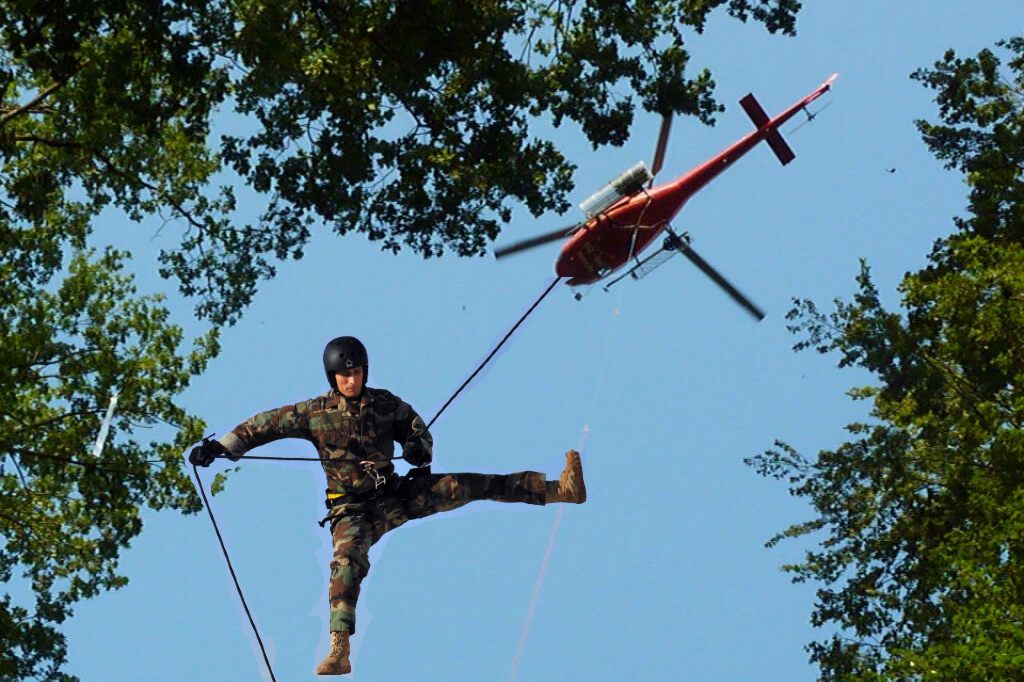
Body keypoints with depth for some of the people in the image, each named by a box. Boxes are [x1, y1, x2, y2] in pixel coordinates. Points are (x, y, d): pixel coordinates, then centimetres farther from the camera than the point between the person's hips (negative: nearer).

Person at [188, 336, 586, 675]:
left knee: (464, 486, -10)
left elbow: (416, 429, 11)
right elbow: (267, 424, -2)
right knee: (348, 561, -31)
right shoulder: (316, 412, -5)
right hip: (353, 511, -2)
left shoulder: (386, 403, 1)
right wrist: (220, 446, -11)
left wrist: (419, 448, -13)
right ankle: (339, 652, -39)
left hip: (396, 496, 2)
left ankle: (560, 489, -11)